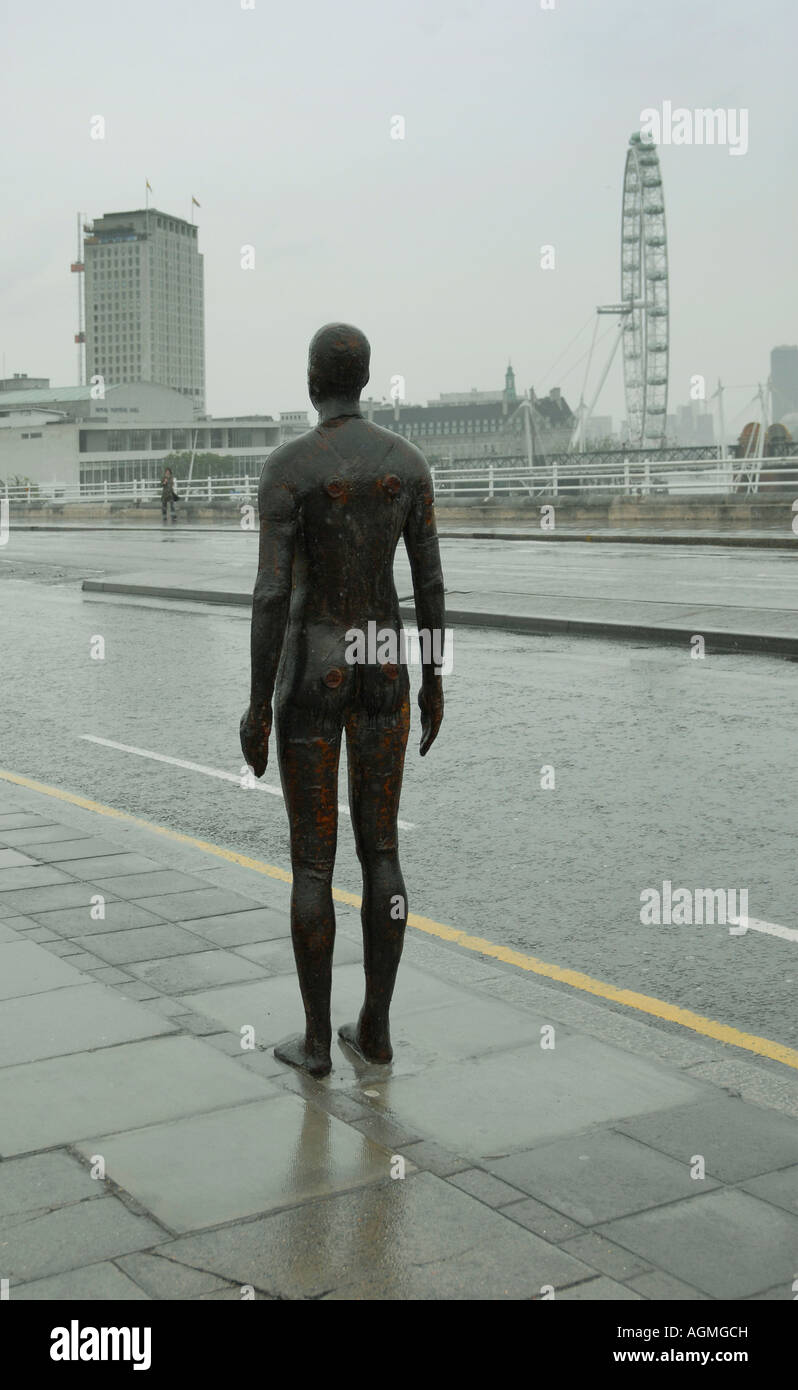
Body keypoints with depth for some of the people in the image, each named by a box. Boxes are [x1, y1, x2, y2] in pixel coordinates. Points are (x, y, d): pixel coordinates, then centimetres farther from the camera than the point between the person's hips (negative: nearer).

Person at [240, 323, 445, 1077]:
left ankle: (316, 1038, 15)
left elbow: (271, 591, -18)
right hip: (384, 667, 5)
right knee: (380, 850, 13)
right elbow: (430, 580, 3)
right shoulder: (408, 459, 1)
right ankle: (375, 1024, 20)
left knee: (311, 860, 5)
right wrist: (433, 679, 13)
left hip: (310, 671, -4)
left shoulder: (285, 465, -14)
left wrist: (257, 702, -10)